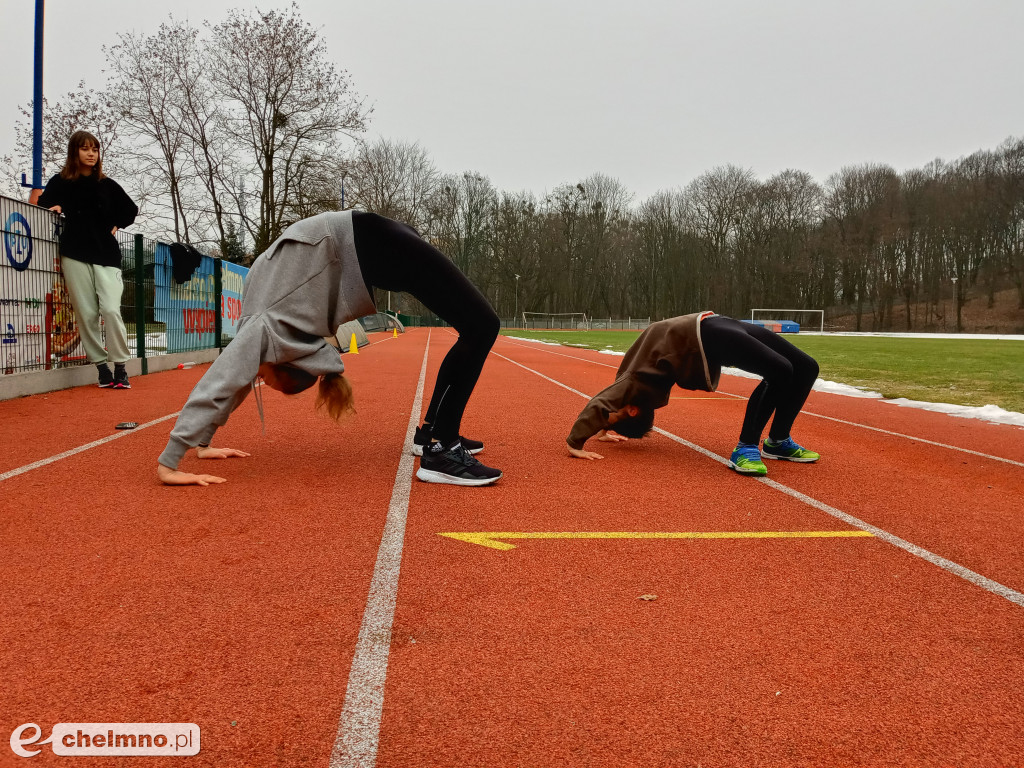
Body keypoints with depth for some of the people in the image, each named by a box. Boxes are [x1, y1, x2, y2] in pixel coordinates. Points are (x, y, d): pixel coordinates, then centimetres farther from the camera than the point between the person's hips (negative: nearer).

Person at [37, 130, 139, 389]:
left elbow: (130, 210, 23)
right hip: (74, 256, 0)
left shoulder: (108, 184, 12)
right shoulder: (60, 182, 9)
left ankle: (120, 367, -7)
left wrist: (115, 226, 10)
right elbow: (42, 205, 15)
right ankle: (101, 367, 5)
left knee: (111, 310, -14)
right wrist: (54, 208, -4)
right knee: (86, 314, -2)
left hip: (106, 256, 0)